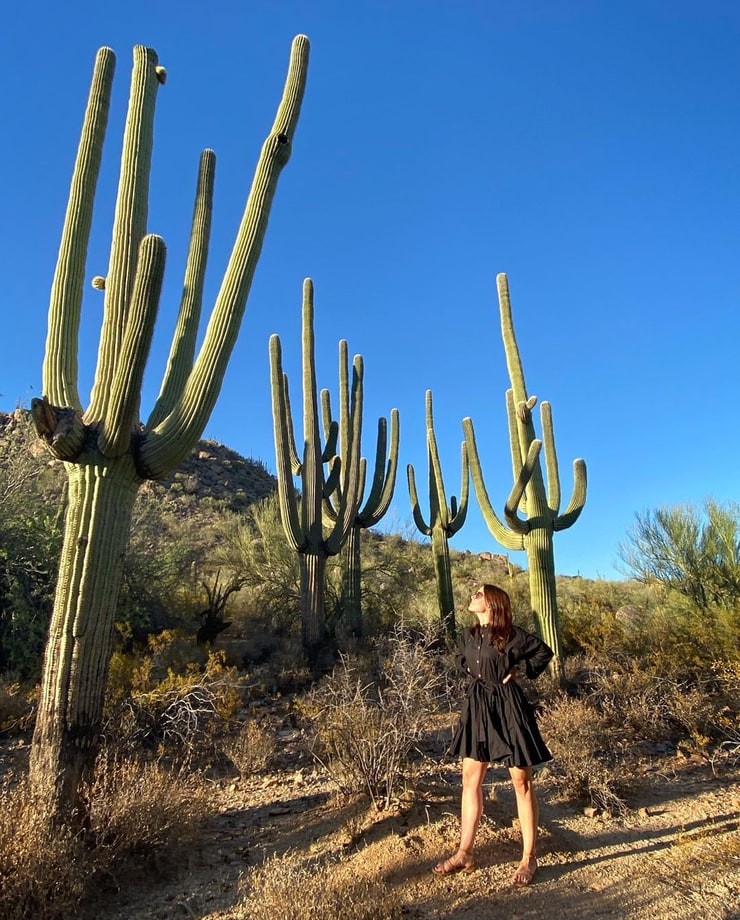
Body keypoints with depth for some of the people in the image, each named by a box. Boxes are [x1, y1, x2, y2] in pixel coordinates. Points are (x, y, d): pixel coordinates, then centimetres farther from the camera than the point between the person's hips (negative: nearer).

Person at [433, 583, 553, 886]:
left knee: (521, 782, 5)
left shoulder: (511, 634, -13)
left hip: (507, 707, -6)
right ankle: (464, 854, 20)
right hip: (477, 706, 6)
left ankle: (529, 858, 18)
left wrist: (519, 672, -4)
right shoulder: (469, 635, 5)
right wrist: (472, 675, 9)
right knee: (470, 780, 9)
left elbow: (544, 652, -4)